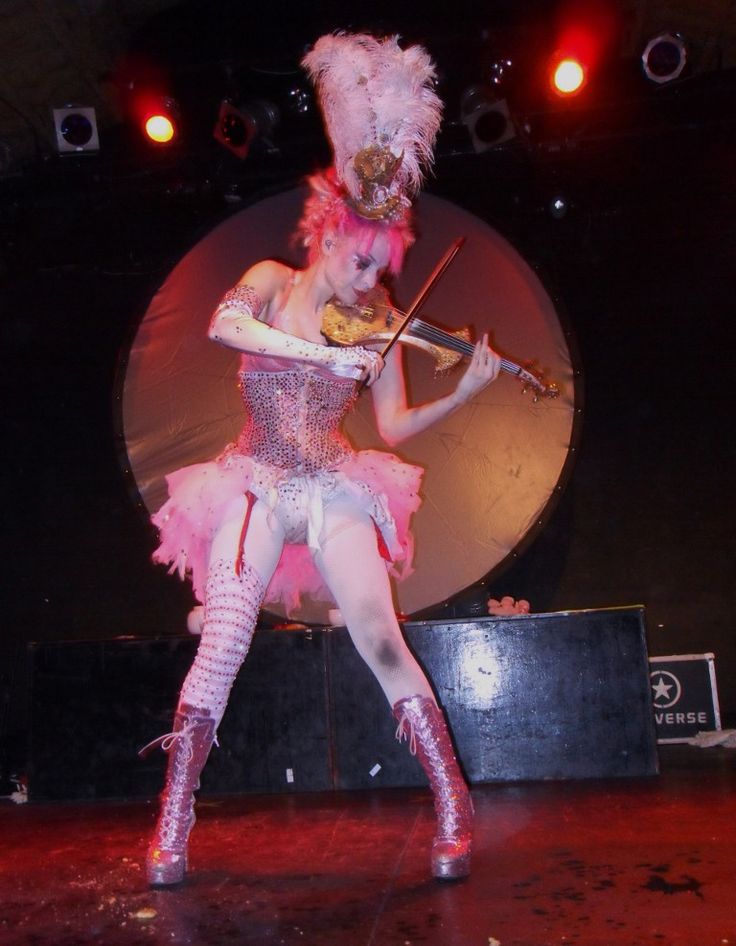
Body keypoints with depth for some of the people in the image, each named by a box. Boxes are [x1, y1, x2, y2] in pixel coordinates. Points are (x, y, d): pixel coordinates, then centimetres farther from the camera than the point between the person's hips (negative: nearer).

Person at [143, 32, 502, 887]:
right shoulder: (272, 283, 3)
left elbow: (393, 427, 4)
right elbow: (223, 326, -20)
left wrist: (464, 393, -8)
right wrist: (325, 353, -28)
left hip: (335, 492, 1)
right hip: (257, 490, -1)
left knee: (382, 641, -12)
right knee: (221, 648, -7)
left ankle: (453, 812, -2)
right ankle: (171, 828, 7)